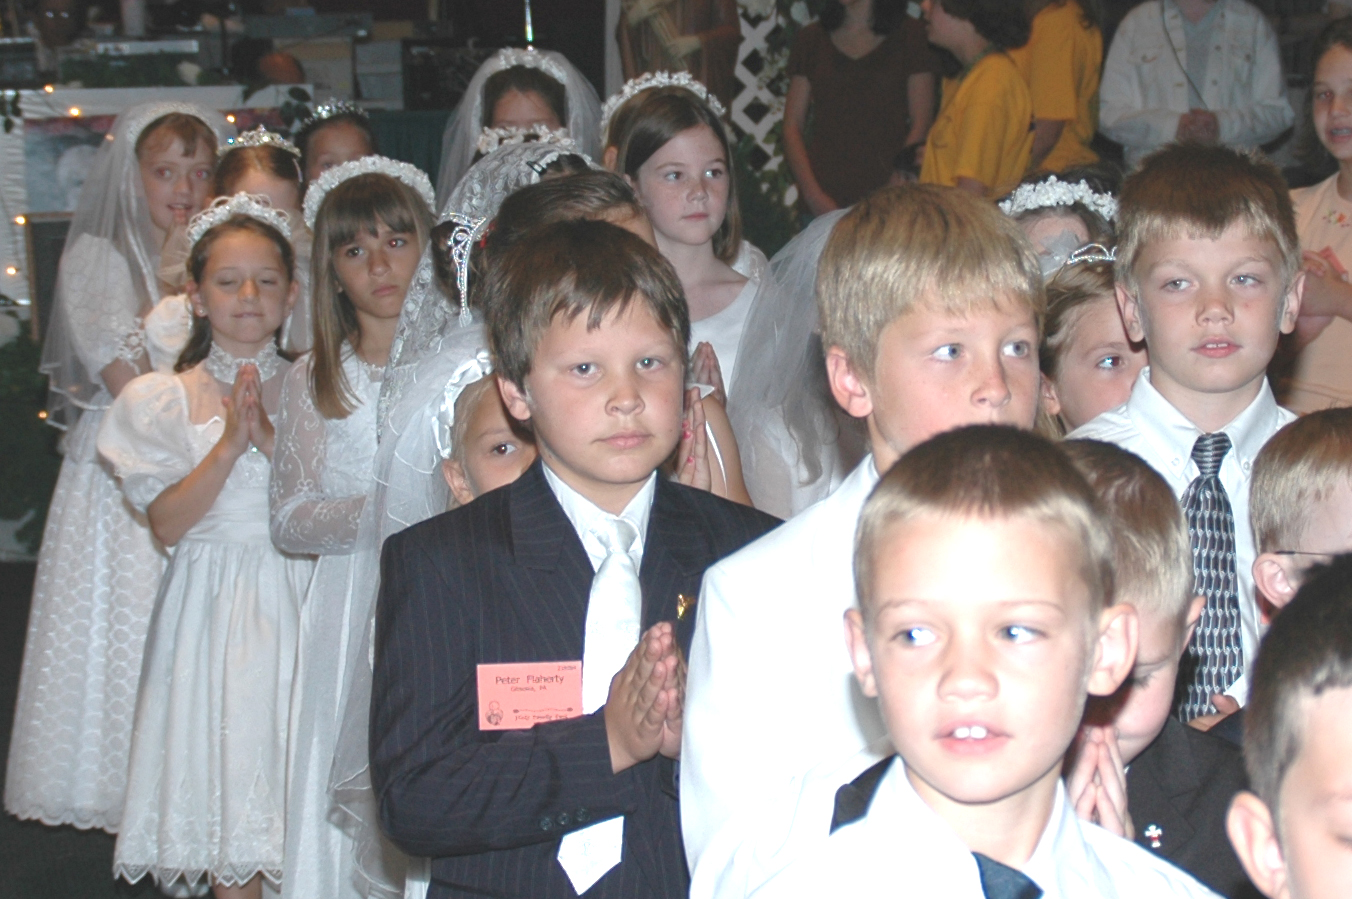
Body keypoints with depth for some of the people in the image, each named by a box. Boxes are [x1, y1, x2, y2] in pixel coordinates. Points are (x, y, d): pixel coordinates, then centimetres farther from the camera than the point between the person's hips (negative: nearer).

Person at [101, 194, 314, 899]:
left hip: (297, 596, 1)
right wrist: (229, 446, -16)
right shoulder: (165, 400, 1)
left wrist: (271, 439, -16)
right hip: (211, 597, -1)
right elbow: (167, 523, -7)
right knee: (226, 770, 1)